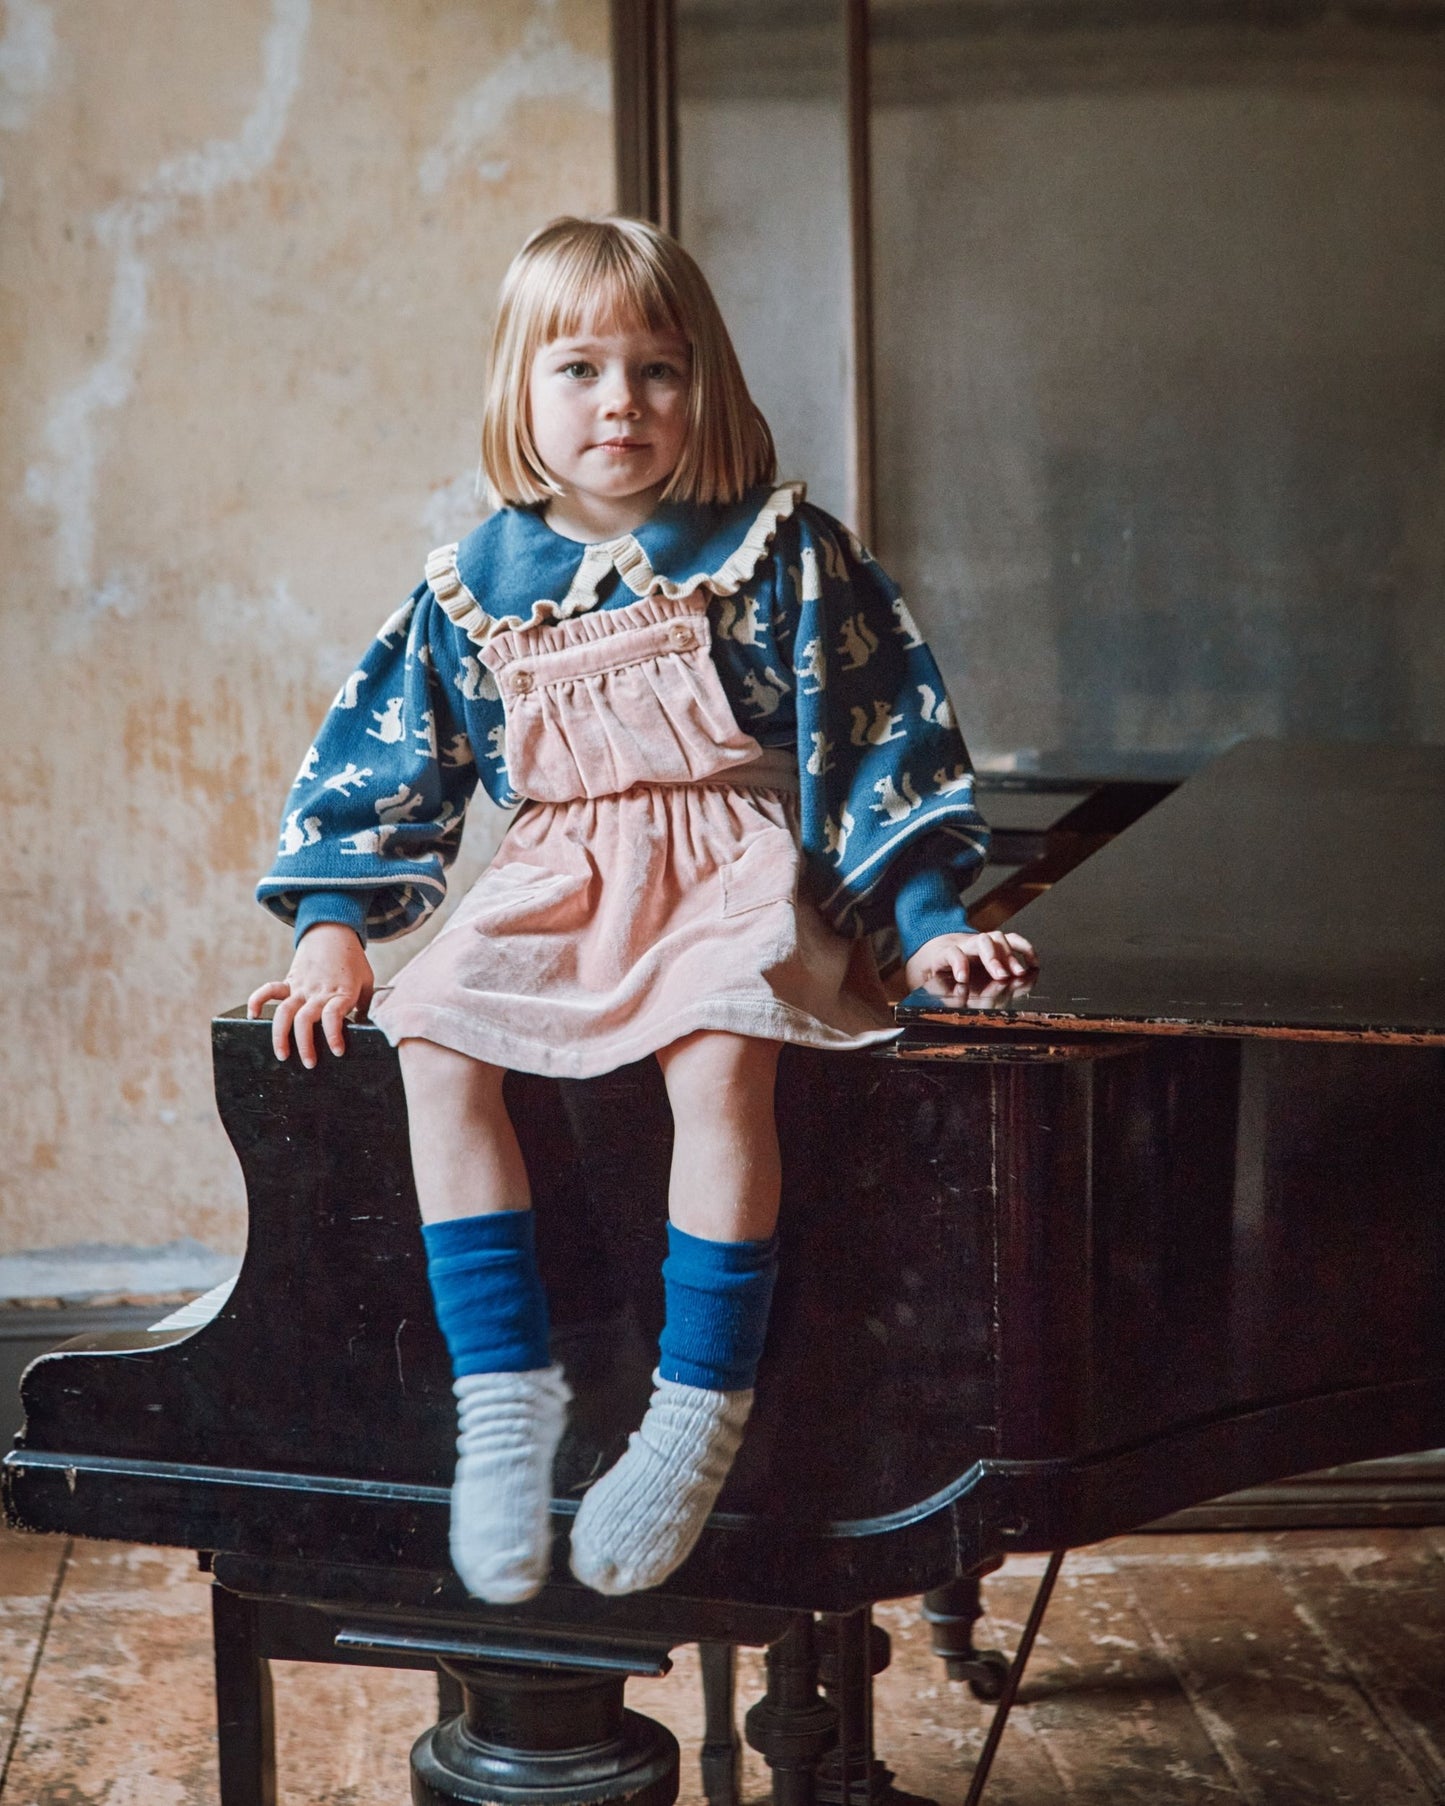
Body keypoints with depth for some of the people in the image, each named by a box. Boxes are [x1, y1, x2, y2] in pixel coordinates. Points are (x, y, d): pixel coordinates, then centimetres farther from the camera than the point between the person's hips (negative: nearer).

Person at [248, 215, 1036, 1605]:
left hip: (737, 877, -3)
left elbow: (883, 738, 1)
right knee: (435, 1041, -25)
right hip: (559, 889, 3)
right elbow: (375, 765, 13)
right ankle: (504, 1388, -20)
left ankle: (701, 1404, -23)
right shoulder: (477, 586, 8)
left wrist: (930, 924, -4)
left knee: (716, 1056, -34)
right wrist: (332, 934, 4)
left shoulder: (777, 552, 1)